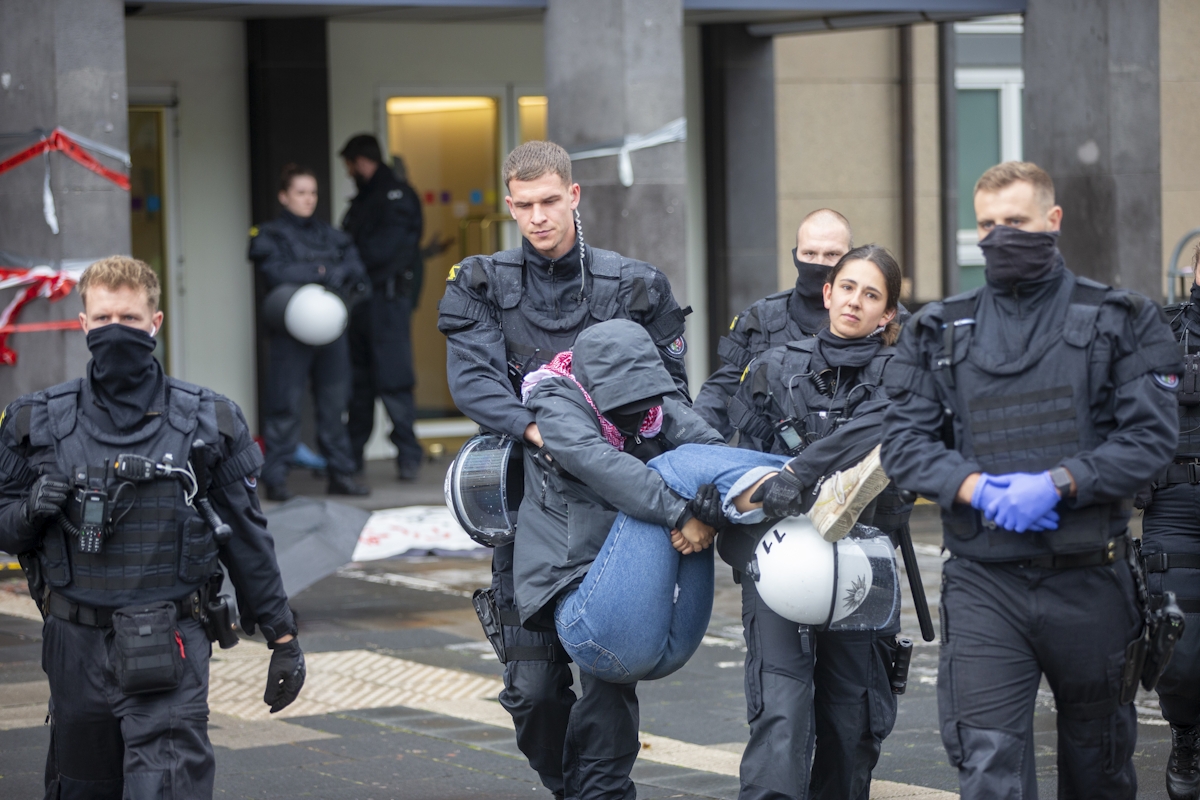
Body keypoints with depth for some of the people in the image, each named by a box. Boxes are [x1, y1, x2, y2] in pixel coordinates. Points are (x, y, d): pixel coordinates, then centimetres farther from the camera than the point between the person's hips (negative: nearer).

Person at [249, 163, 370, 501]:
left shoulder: (328, 233, 18)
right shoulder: (270, 235, 3)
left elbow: (355, 267, 8)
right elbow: (278, 273, -13)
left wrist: (338, 275, -13)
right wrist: (322, 274, -14)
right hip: (291, 331, -5)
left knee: (334, 403, 7)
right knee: (285, 405, -6)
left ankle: (340, 473, 13)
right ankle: (275, 478, -3)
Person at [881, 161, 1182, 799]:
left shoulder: (1118, 321, 4)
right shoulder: (939, 332, 10)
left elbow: (1151, 435, -6)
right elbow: (903, 441, 3)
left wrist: (1057, 484, -18)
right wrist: (975, 487, -16)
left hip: (1089, 579, 0)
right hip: (984, 584, 0)